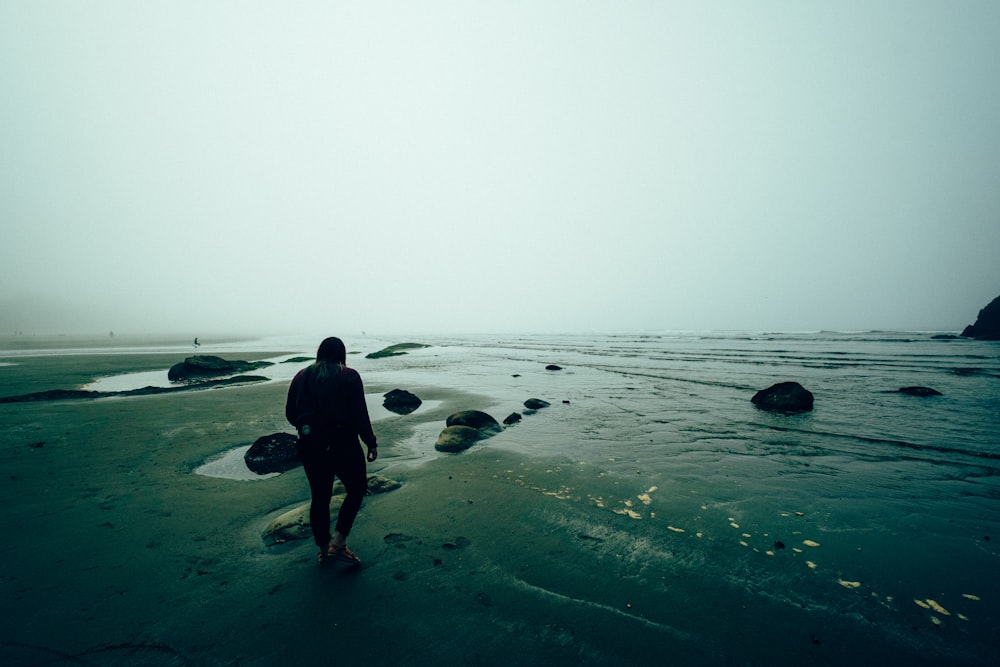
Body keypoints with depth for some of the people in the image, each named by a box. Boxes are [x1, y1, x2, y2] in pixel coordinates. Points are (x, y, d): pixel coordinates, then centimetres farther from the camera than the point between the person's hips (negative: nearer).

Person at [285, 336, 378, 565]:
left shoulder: (302, 376, 6)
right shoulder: (349, 376, -8)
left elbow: (290, 413, 10)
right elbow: (360, 414, -12)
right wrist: (371, 443, -4)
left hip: (310, 447, 5)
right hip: (342, 444, -5)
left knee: (320, 497, 17)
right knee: (357, 489, 14)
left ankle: (324, 550, 29)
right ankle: (338, 544, 8)